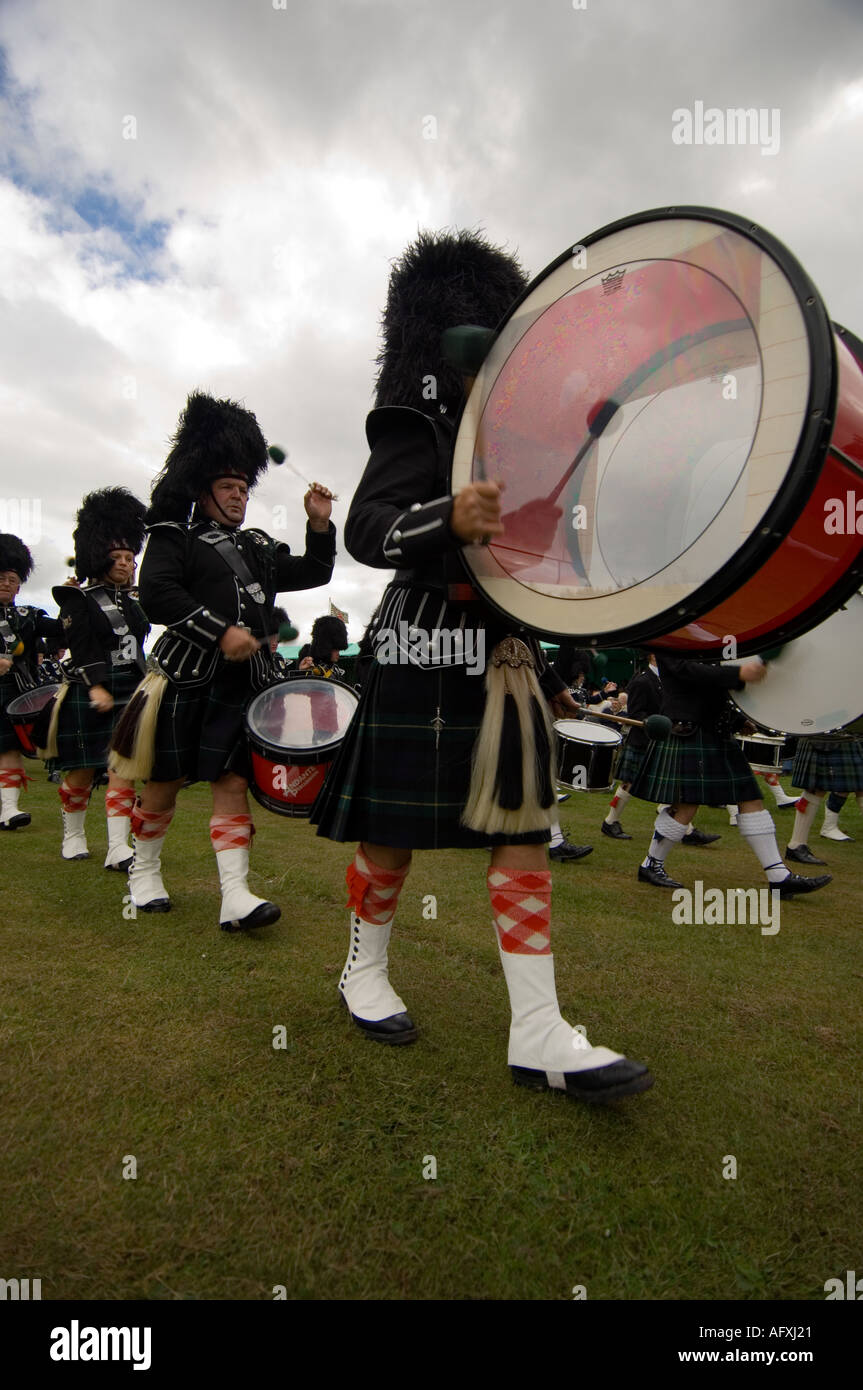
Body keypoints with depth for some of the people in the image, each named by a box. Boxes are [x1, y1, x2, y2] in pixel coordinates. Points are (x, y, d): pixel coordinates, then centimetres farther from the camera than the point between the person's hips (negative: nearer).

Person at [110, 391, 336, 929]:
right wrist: (221, 632, -20)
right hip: (188, 680, -3)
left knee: (233, 783, -1)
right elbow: (157, 592, -13)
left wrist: (320, 524, 5)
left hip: (247, 684, 4)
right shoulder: (174, 537, 4)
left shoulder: (259, 547, 20)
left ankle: (237, 898, -3)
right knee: (166, 781, 7)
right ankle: (144, 871, 30)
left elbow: (314, 573, 21)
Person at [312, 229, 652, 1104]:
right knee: (393, 829, 4)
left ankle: (538, 1037, 6)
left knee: (523, 831, 1)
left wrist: (546, 674, 22)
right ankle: (363, 972, 29)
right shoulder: (414, 429, -1)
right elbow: (367, 530, -17)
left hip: (503, 665, 8)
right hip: (429, 661, -8)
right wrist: (447, 521, -36)